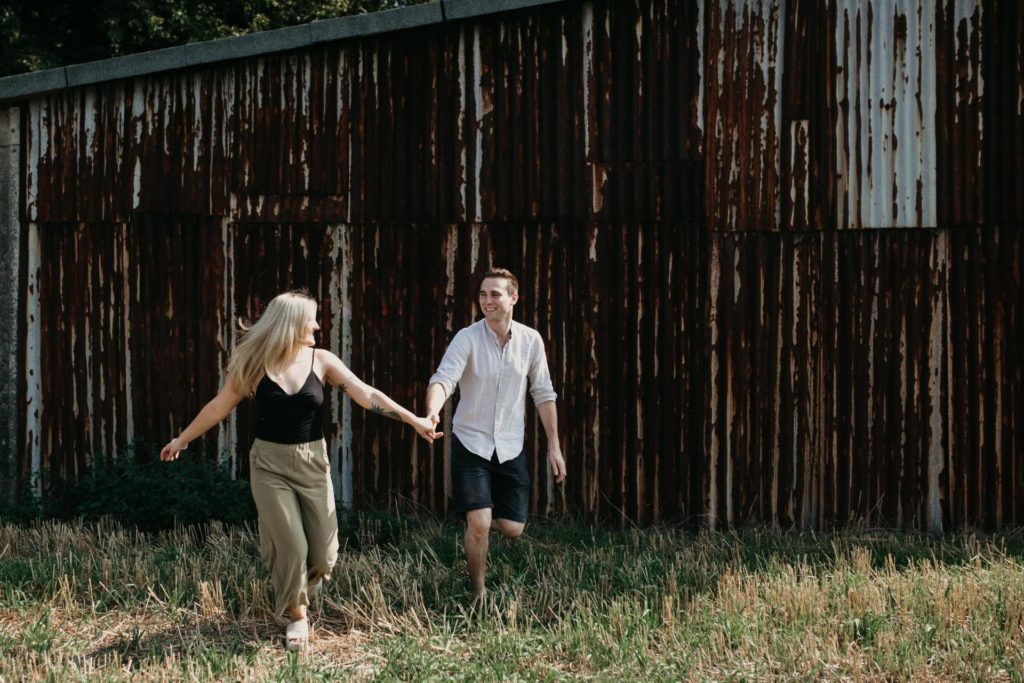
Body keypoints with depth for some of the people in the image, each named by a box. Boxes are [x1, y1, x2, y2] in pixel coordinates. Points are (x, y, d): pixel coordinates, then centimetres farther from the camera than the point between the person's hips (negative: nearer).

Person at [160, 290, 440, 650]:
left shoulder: (321, 360, -2)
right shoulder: (255, 365, -6)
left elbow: (367, 395, -6)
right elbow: (218, 407, 5)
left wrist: (413, 420, -13)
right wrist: (181, 440, 11)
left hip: (313, 463, 2)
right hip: (270, 464, -2)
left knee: (322, 554, 2)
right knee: (291, 548, -8)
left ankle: (297, 588, 36)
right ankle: (295, 614, 18)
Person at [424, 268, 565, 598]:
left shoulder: (530, 340, -2)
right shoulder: (467, 338, -13)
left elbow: (543, 394, 6)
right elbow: (443, 379, -26)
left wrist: (554, 447, 7)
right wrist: (432, 412, -48)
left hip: (510, 447, 3)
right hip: (471, 443, -3)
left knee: (513, 529, 4)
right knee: (479, 525, -14)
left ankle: (485, 519, 40)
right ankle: (479, 593, 8)